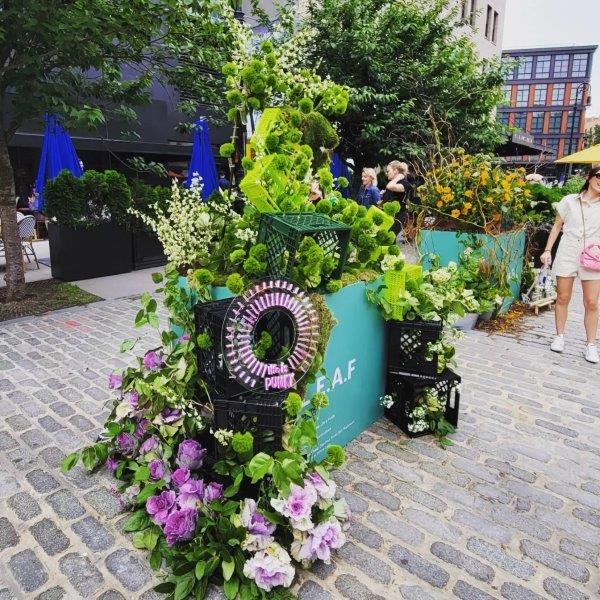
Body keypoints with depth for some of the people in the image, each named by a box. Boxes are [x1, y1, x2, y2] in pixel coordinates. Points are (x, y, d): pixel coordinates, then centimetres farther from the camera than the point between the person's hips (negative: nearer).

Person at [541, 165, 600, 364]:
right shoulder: (570, 201, 5)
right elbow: (557, 226, 10)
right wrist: (547, 250, 5)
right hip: (567, 254, 0)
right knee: (563, 297, 8)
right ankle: (559, 336, 23)